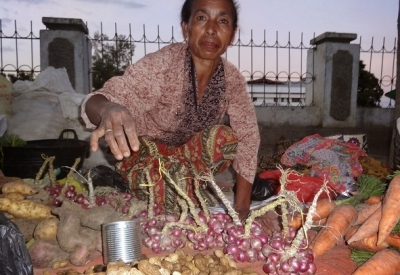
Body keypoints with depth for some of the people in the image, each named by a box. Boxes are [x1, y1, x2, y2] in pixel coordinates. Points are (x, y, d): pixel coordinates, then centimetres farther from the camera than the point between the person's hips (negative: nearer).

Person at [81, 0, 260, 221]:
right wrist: (109, 110, -63)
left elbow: (247, 136, -10)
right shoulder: (162, 64, -27)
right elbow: (113, 95, -36)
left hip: (188, 154, 5)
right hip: (147, 152, -4)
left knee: (226, 137, -23)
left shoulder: (232, 78, -14)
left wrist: (241, 205, -17)